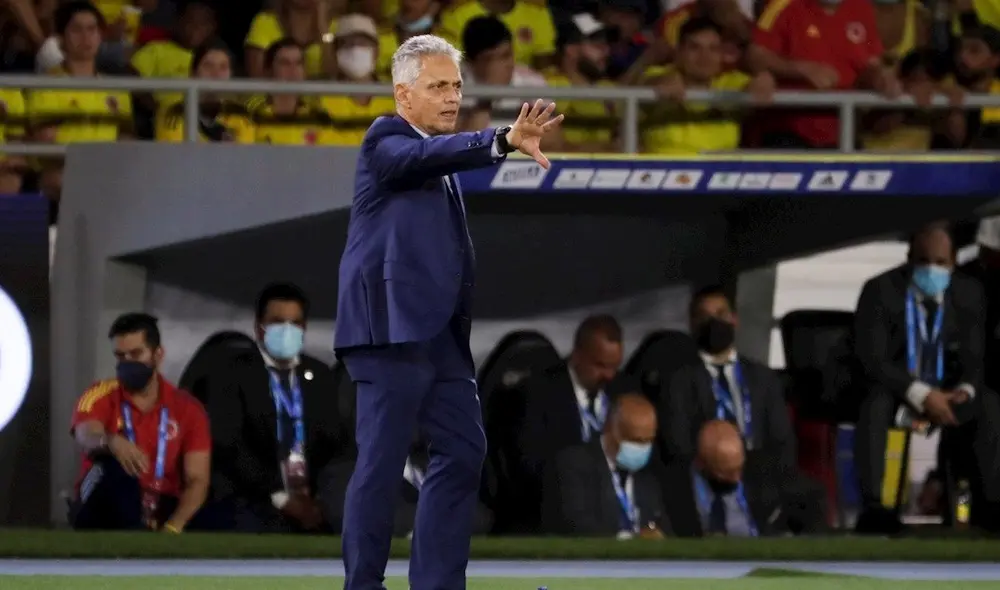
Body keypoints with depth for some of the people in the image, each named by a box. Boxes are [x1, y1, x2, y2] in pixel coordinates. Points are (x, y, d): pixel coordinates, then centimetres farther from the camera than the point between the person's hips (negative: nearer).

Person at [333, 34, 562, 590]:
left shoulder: (442, 161, 21)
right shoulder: (386, 141, -6)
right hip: (392, 329, -9)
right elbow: (430, 155, -27)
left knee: (465, 450, 6)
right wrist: (504, 141, -43)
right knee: (383, 462, -7)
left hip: (441, 332, 9)